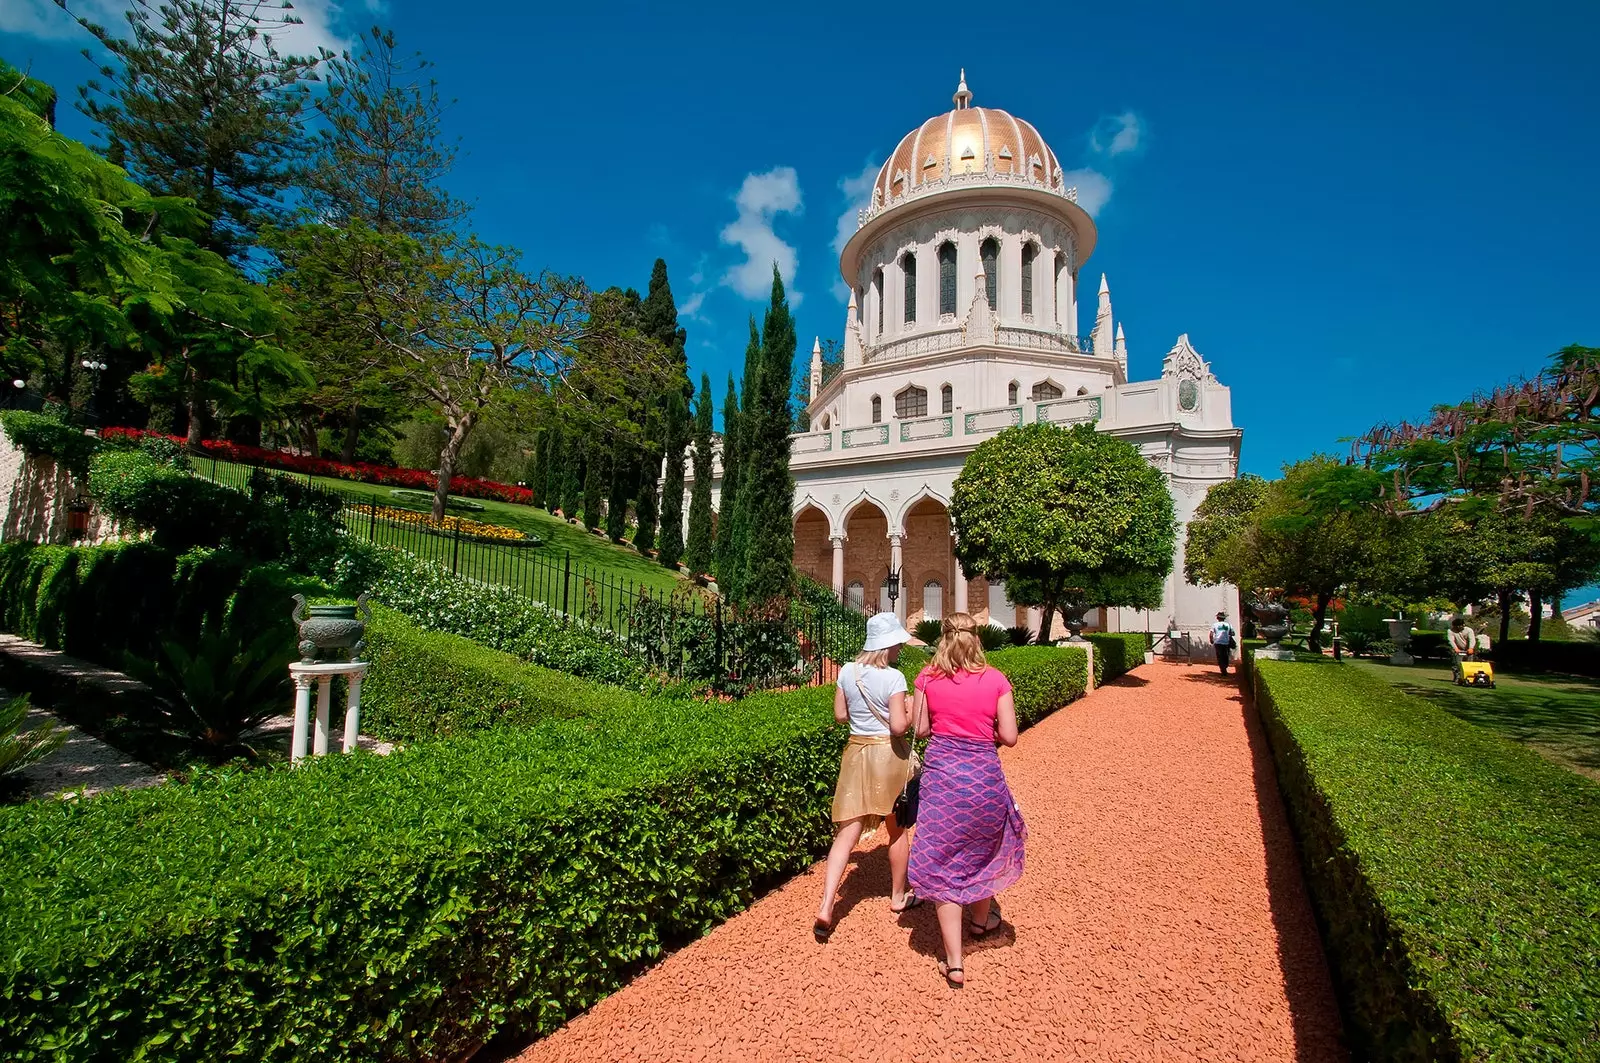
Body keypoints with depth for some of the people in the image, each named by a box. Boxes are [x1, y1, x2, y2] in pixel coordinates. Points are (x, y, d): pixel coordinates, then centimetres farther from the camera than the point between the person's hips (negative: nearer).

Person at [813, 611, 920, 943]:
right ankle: (898, 896, 35)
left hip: (857, 752, 4)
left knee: (847, 831, 4)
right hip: (889, 755, -3)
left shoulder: (848, 671, -2)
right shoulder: (893, 677, -17)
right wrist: (910, 714, -1)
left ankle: (825, 907, -5)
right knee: (898, 829, 18)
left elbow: (840, 715, 5)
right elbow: (898, 726, -21)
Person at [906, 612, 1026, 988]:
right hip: (984, 772, 1)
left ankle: (954, 964, 11)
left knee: (943, 861, 8)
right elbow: (1009, 737, -5)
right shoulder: (995, 680, -5)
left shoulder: (928, 678, -4)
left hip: (941, 771, -1)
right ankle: (982, 918, 50)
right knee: (984, 845, 27)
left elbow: (920, 729, -1)